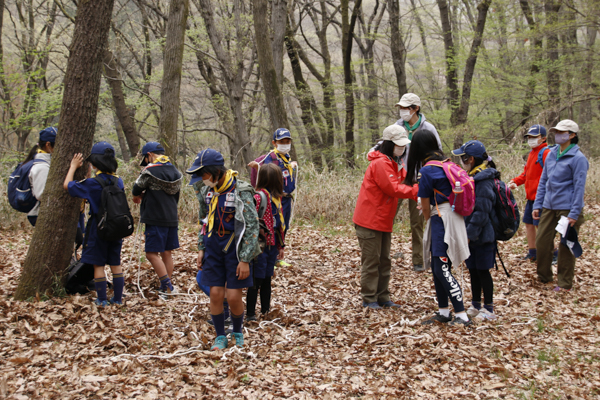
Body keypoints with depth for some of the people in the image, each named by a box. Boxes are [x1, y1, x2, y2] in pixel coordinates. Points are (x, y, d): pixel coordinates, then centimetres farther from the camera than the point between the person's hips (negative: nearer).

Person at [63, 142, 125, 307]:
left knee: (98, 265, 4)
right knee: (116, 264, 12)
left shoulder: (92, 183, -17)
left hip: (98, 228, -5)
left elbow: (67, 185, -6)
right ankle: (118, 298, 16)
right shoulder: (118, 181, -2)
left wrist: (73, 167, 5)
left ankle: (102, 300, 7)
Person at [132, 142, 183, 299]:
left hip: (155, 219, -7)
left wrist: (138, 196, 21)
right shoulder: (174, 171, 9)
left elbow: (136, 190, -3)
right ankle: (167, 288, 18)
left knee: (152, 253, -3)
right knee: (167, 253, 13)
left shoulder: (150, 170, -13)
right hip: (172, 219, 7)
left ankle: (167, 287, -9)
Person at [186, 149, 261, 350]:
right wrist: (201, 248, 13)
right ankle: (220, 337, 17)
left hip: (234, 248, -5)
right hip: (213, 248, 5)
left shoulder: (241, 192, -17)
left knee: (234, 296, -3)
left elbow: (251, 227, -15)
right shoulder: (207, 190, 4)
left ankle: (238, 334, 22)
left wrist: (245, 260, -16)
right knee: (215, 294, 2)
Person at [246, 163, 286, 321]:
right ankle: (250, 313, 7)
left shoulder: (276, 197, 11)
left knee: (267, 278, 16)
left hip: (272, 245, 8)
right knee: (256, 280, -1)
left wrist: (281, 245, 19)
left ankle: (265, 310, 27)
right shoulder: (259, 196, -16)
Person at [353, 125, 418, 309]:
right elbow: (393, 189, -22)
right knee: (371, 261, -2)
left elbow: (404, 179, 10)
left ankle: (382, 297, 20)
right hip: (370, 221, -10)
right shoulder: (380, 163, -17)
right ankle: (369, 299, 6)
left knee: (384, 261, 13)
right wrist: (416, 191, -23)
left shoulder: (391, 163, 17)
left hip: (383, 221, 10)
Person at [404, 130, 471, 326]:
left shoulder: (427, 170, -15)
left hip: (442, 219, -9)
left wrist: (429, 220, 12)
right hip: (448, 217, 9)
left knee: (442, 270, -7)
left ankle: (462, 315, -7)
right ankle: (444, 312, 19)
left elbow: (425, 207, -6)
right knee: (436, 267, 13)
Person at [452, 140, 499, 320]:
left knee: (483, 271, 0)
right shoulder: (473, 177, 11)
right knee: (473, 270, 14)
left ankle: (488, 310, 10)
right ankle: (475, 306, 25)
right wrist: (467, 233, 13)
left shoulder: (483, 181, -19)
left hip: (482, 236, -9)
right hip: (472, 235, 9)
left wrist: (470, 233, -20)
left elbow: (481, 213, -22)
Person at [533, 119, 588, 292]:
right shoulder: (552, 154, 11)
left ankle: (565, 283, 13)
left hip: (567, 208, -6)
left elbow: (579, 187, -11)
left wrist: (574, 213, -15)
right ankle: (543, 276, 25)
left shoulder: (578, 158, -9)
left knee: (566, 245, 2)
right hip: (549, 206, 6)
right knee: (542, 241, 7)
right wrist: (537, 205, 11)